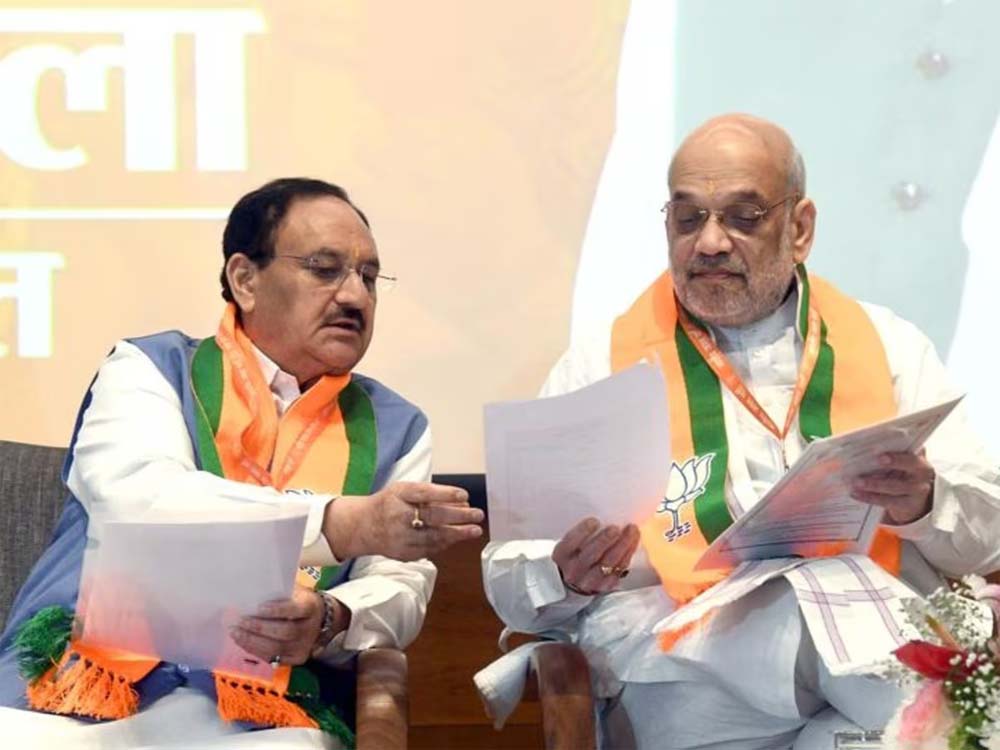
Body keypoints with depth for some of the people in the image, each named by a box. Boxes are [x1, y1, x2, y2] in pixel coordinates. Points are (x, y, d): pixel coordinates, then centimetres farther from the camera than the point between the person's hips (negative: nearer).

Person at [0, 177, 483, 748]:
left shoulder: (397, 427, 14)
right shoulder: (153, 369, 6)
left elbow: (399, 587, 4)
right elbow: (138, 501, -14)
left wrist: (327, 623, -20)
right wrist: (348, 524, -26)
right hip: (82, 686, -1)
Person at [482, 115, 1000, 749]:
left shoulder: (888, 347, 16)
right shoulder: (597, 369, 11)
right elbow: (512, 584, 9)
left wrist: (923, 505, -12)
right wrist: (568, 578, -15)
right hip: (693, 667, -3)